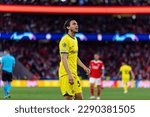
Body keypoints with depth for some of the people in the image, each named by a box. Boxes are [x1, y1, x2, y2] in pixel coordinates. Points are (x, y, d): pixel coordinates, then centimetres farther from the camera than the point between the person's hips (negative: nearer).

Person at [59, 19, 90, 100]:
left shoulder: (75, 40, 17)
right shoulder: (65, 40, -12)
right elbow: (64, 59, -20)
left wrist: (84, 67, 17)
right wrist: (69, 74, -27)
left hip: (74, 74, 9)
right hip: (66, 74, -9)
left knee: (79, 97, 6)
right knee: (68, 98, -9)